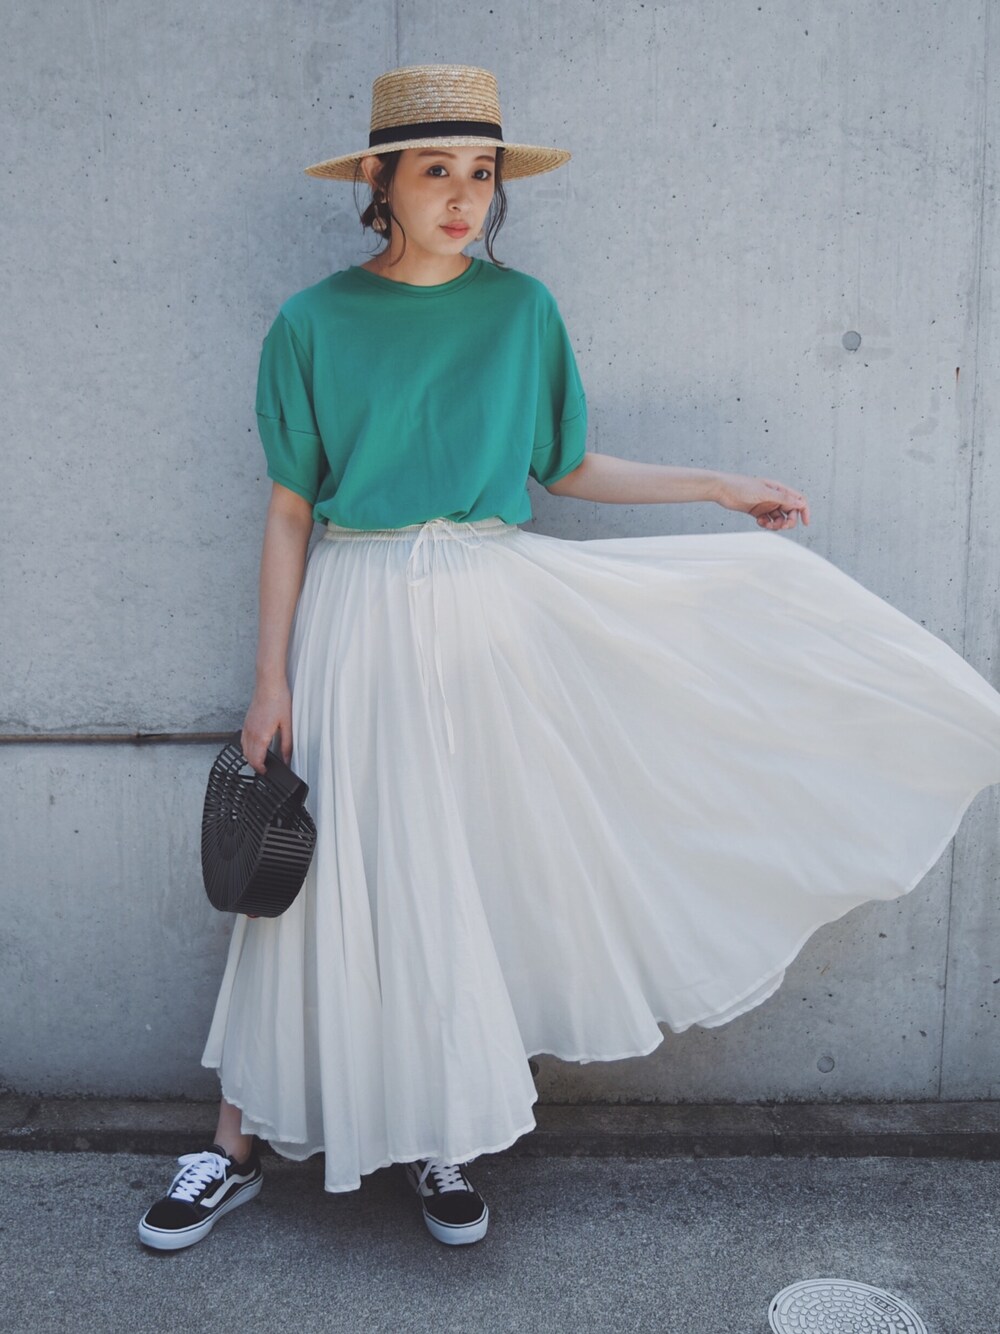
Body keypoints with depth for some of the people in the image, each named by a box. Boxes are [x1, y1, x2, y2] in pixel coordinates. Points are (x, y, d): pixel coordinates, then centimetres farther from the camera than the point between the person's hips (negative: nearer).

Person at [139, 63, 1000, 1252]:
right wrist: (272, 681, -4)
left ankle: (443, 1141, 25)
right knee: (331, 880, 3)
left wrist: (721, 487, 9)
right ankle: (238, 1148, 20)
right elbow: (290, 510, -1)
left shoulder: (521, 307, 4)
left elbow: (567, 469, 11)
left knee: (466, 880, 8)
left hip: (489, 617, 2)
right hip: (356, 624, -1)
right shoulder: (315, 322, -1)